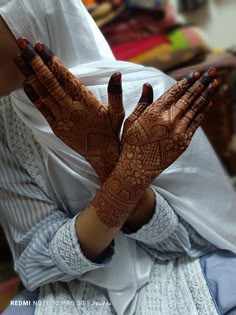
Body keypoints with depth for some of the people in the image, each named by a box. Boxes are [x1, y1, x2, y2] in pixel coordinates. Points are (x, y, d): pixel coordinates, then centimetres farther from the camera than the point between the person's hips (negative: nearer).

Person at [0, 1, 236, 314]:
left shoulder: (145, 92, -17)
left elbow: (178, 239, -11)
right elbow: (39, 259, -14)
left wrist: (110, 164, -28)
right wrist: (126, 179, -29)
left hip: (166, 274, -1)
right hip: (74, 289, 2)